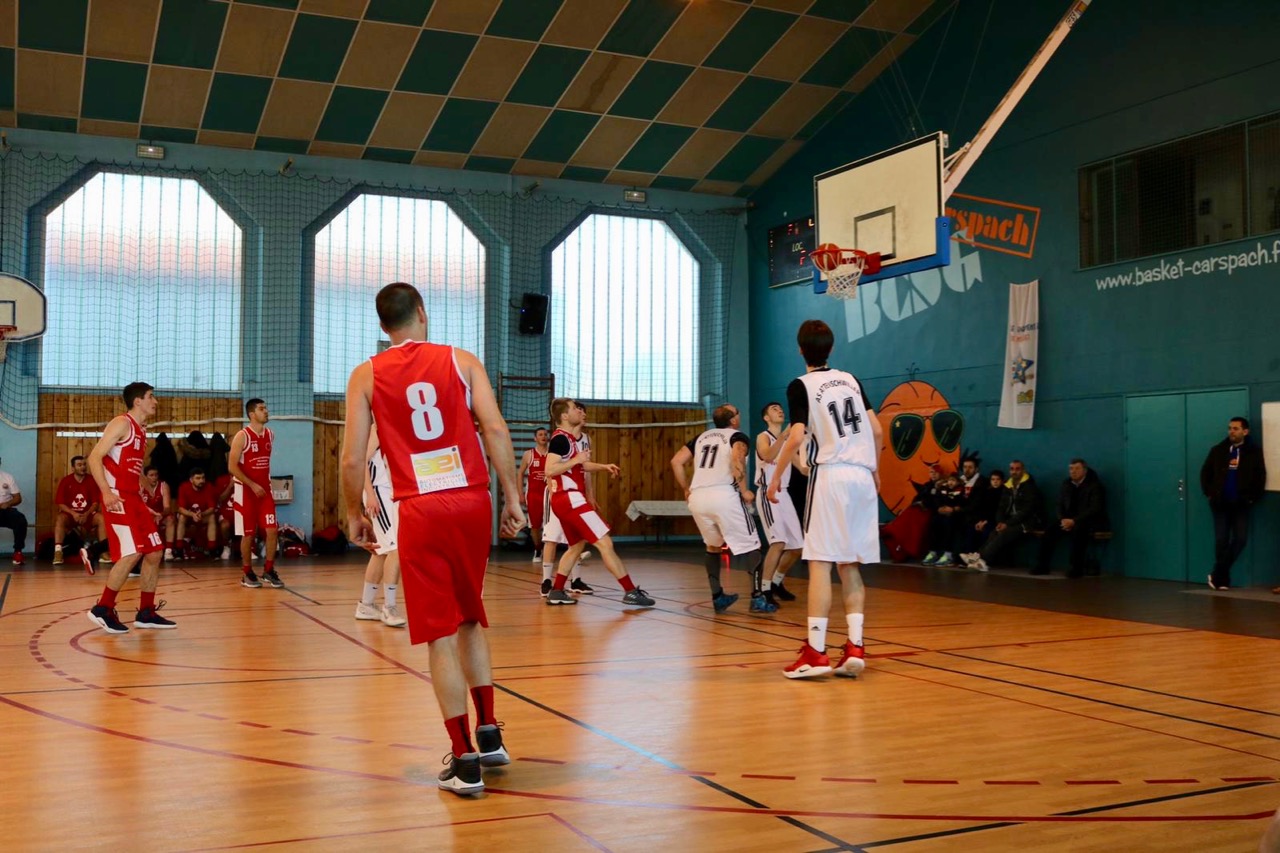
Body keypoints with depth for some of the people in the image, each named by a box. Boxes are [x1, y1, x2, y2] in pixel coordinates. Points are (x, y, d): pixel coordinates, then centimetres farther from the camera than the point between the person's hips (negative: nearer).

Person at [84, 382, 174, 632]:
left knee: (154, 553, 7)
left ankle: (146, 613, 15)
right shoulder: (122, 423, -8)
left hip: (133, 498, 9)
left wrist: (144, 506, 22)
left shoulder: (141, 431, 18)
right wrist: (106, 492, -25)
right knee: (132, 554, -15)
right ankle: (102, 610, -3)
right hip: (118, 497, -9)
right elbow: (94, 457, -16)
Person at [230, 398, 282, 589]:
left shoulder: (270, 435, 6)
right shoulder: (242, 436, -11)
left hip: (265, 489, 5)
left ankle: (268, 571, 8)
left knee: (272, 530, -4)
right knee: (248, 534, 2)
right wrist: (252, 485, -20)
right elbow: (232, 466, -15)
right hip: (245, 490, -5)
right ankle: (247, 573, 14)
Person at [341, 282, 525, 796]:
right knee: (470, 619, 21)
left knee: (441, 636, 2)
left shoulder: (367, 375, 5)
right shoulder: (462, 361, 6)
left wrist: (354, 513, 14)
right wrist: (512, 496, 1)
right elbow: (495, 430, -5)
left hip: (420, 511, -2)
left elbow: (352, 458, 0)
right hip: (472, 502, 2)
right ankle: (489, 735, 23)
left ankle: (465, 762, 5)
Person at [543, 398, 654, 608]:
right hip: (571, 499, -11)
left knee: (577, 545, 22)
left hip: (568, 500, 11)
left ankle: (556, 591, 24)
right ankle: (631, 591, -7)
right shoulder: (560, 438, -14)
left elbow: (580, 466, 30)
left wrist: (604, 466, 18)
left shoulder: (570, 438, 16)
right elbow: (549, 470, -25)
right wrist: (577, 459, -23)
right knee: (605, 543, -9)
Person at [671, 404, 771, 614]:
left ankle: (718, 598, 27)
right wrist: (744, 490, -7)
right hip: (724, 495, -5)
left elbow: (676, 462, 17)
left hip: (697, 498, 5)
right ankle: (758, 598, -1)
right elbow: (737, 458, -14)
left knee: (713, 546, 27)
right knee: (751, 547, 8)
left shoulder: (702, 437, 24)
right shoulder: (737, 436, 8)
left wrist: (686, 490, 24)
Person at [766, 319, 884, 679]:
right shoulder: (851, 380, 15)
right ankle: (855, 647, 6)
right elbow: (877, 431, 12)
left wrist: (776, 477, -2)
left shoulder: (800, 386, -1)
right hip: (862, 477, 6)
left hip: (830, 475, -5)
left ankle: (815, 652, -7)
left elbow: (796, 436, -13)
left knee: (820, 562, -5)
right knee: (850, 566, 11)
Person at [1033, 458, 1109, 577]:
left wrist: (1074, 521, -26)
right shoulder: (1066, 484, 11)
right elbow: (1060, 505, 14)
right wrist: (1063, 519, -8)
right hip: (1069, 521, 6)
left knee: (1078, 530, -38)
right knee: (1050, 530, -18)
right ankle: (1042, 566, -16)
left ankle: (1077, 568, -31)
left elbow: (1094, 509, -18)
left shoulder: (1095, 485, -8)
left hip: (1091, 522, -6)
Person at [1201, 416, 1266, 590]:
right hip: (1220, 503, 1)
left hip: (1241, 504, -1)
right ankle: (1223, 578, 10)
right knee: (1221, 540, -1)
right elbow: (1205, 473, 11)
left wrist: (1252, 498, -4)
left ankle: (1218, 575, 5)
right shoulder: (1218, 450, 5)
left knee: (1240, 539, -7)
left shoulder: (1254, 452, 1)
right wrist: (1209, 493, 3)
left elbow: (1260, 477, 2)